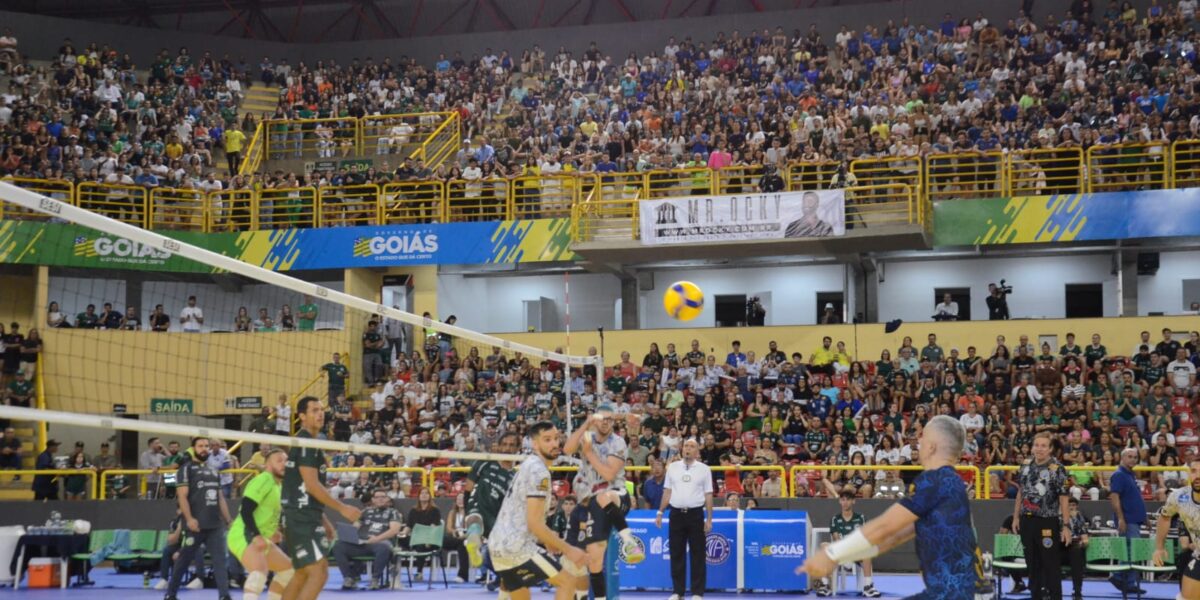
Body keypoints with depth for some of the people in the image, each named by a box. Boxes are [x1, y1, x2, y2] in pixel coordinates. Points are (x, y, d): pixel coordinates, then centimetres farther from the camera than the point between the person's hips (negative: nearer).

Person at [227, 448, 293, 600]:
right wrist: (256, 536, -30)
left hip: (260, 540, 11)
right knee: (260, 569, -34)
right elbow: (246, 510, -22)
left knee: (288, 569, 18)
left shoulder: (278, 485, 18)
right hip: (243, 536, -11)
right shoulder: (264, 479, -12)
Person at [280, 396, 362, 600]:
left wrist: (323, 519, 23)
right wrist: (342, 508, -16)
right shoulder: (305, 442, -12)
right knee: (319, 573, -14)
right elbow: (312, 485, -19)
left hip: (306, 517, 10)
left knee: (302, 574, 16)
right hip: (301, 518, -10)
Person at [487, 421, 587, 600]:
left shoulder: (529, 465, 18)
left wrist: (546, 542, 27)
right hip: (517, 546, -10)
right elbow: (535, 523, -19)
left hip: (498, 545, 10)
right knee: (567, 581, -4)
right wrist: (568, 549, -14)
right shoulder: (539, 471, -13)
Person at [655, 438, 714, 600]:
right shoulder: (672, 467, 9)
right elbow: (667, 492, 12)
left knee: (698, 555, 0)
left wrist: (709, 518, -2)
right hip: (676, 514, 2)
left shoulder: (704, 469, 3)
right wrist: (660, 513, 8)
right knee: (676, 554, 4)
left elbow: (708, 495, 2)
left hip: (695, 514, -2)